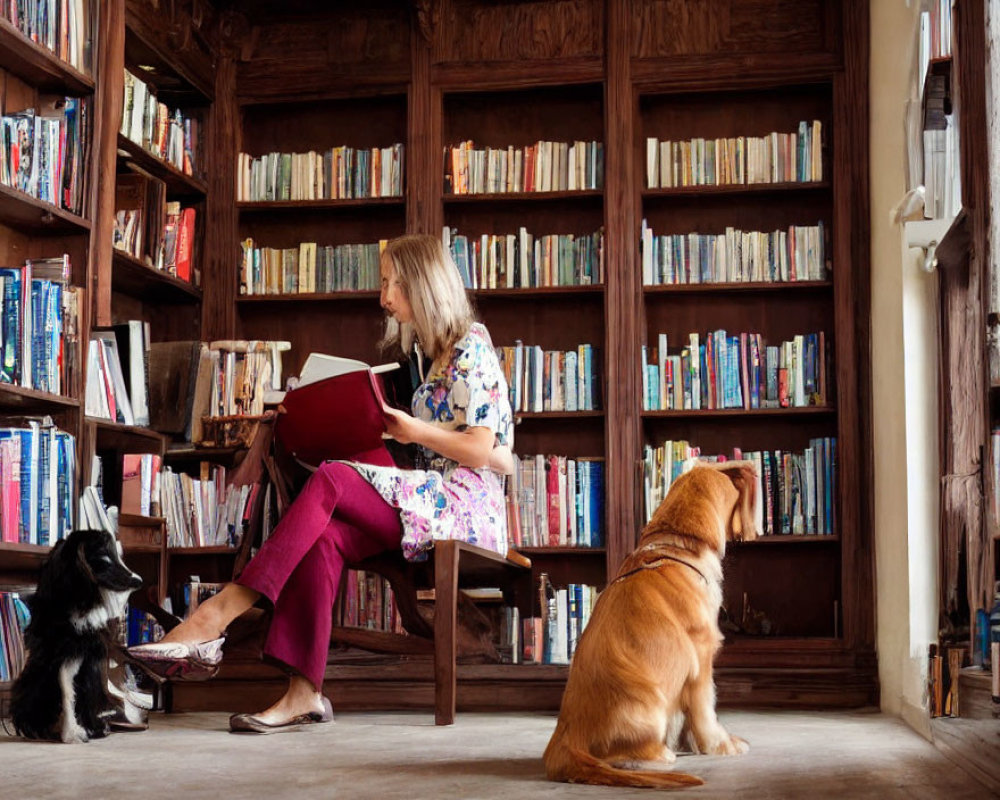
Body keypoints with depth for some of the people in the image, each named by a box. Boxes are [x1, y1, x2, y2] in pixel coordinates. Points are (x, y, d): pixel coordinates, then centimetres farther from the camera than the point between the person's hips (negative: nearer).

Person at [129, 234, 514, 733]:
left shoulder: (470, 346, -3)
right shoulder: (426, 350, 23)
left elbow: (480, 452, -11)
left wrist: (413, 430, -10)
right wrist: (386, 428, 8)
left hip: (467, 502, -7)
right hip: (429, 498, 7)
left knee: (330, 480, -27)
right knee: (326, 533, -23)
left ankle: (217, 615, -32)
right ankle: (304, 693, -31)